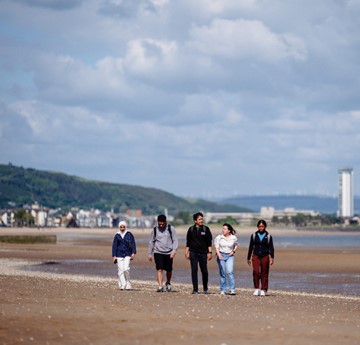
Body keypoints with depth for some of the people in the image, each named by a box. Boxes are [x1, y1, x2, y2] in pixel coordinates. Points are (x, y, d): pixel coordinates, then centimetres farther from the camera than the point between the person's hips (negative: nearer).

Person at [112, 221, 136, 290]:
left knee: (126, 269, -15)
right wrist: (114, 256, 3)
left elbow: (133, 244, 2)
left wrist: (133, 253, -9)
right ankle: (122, 285, 1)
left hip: (127, 254, -2)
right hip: (119, 255, 2)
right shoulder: (117, 235, 7)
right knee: (120, 270, -3)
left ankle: (128, 284, 3)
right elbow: (114, 246, 9)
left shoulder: (129, 234, 2)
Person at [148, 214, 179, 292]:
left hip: (169, 253, 0)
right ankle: (160, 286, -16)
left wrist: (174, 251, -13)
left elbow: (175, 240, -1)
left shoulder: (171, 229, -1)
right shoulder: (155, 230, 3)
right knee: (159, 269, -12)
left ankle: (168, 283, 35)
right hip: (158, 252, 0)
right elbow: (151, 242, 12)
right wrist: (150, 254, 12)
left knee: (169, 270, 9)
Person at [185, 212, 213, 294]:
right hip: (193, 252, 1)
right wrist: (187, 252, 6)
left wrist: (209, 252, -3)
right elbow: (188, 242, 12)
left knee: (204, 271, 3)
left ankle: (205, 289, 18)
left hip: (203, 253, -1)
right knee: (194, 270, -3)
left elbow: (209, 242, 3)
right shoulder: (191, 229, 7)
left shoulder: (205, 229, 3)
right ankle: (195, 289, 1)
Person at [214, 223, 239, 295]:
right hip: (221, 255, 0)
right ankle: (223, 290, 12)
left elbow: (236, 245, 20)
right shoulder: (219, 237, -2)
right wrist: (219, 254, -22)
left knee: (230, 272, -15)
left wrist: (233, 251, 3)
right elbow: (216, 247, -6)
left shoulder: (233, 238, 2)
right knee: (222, 273, 3)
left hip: (230, 256, 0)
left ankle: (232, 289, -15)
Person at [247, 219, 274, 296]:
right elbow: (250, 247, 12)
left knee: (264, 274, 1)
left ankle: (263, 290, 8)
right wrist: (249, 258, 12)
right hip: (256, 256, 0)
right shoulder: (254, 235, 7)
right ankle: (257, 289, -4)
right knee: (256, 272, -15)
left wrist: (272, 257, -11)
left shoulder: (268, 236, 4)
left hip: (265, 257, 0)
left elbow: (271, 248, 1)